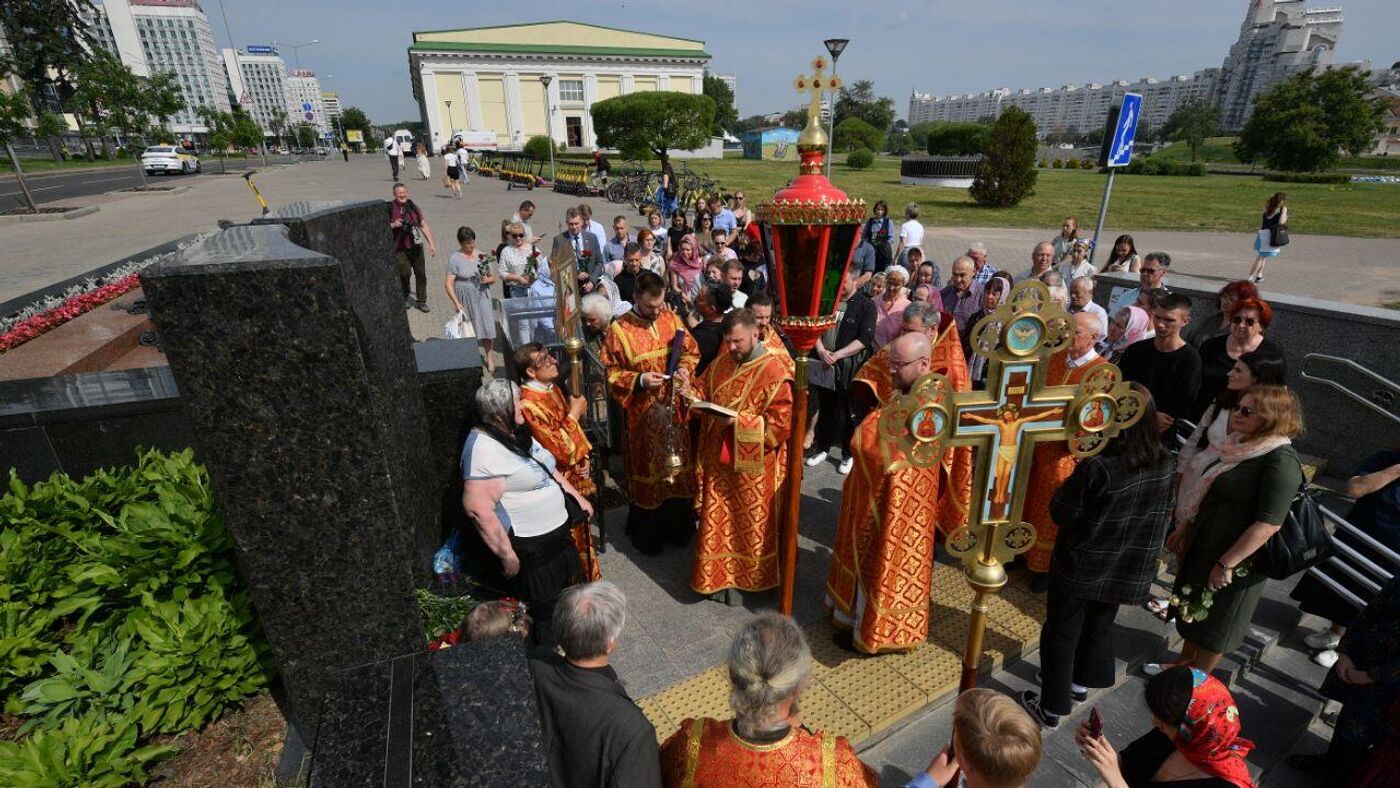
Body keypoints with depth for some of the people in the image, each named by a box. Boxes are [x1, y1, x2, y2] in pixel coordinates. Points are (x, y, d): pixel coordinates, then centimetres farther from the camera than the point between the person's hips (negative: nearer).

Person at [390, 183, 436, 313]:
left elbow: (424, 226, 9)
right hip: (400, 248, -3)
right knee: (405, 273, -12)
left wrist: (431, 244, 3)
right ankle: (405, 297, 14)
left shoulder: (413, 206, 5)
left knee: (421, 273, 5)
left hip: (416, 246, 3)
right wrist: (393, 225, -20)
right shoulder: (389, 208, -4)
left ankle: (421, 301, 20)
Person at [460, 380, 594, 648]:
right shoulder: (484, 448, -26)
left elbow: (548, 470, 17)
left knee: (565, 593, 25)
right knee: (545, 609, 8)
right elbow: (478, 508, -29)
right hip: (530, 547, -9)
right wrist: (507, 554, -25)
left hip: (556, 532, 10)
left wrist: (577, 497, 17)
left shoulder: (516, 434, 4)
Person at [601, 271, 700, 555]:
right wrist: (639, 380, -21)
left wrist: (684, 367, -10)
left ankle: (678, 525, 33)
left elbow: (692, 351, 10)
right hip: (643, 414, -4)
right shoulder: (619, 329, -10)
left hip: (675, 408, 4)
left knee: (678, 465, 14)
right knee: (647, 468, 8)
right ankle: (646, 532, 25)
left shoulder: (671, 318, 1)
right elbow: (612, 373, -6)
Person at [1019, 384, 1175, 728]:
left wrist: (1073, 482, -5)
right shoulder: (1165, 462, -10)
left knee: (1062, 634, 12)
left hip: (1081, 568, -6)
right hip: (1130, 570, 6)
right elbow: (1165, 517, 4)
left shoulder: (1098, 466, -30)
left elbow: (1060, 512, -19)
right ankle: (1082, 682, 47)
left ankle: (1051, 707, 25)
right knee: (1101, 625, 28)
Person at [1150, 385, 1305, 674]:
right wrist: (1184, 529, 14)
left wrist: (1227, 564, -24)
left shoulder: (1281, 461, -23)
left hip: (1237, 558, -8)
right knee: (1192, 610, 22)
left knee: (1215, 620, 12)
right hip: (1204, 544, 8)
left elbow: (1269, 524, -26)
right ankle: (1184, 662, 42)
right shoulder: (1243, 445, 3)